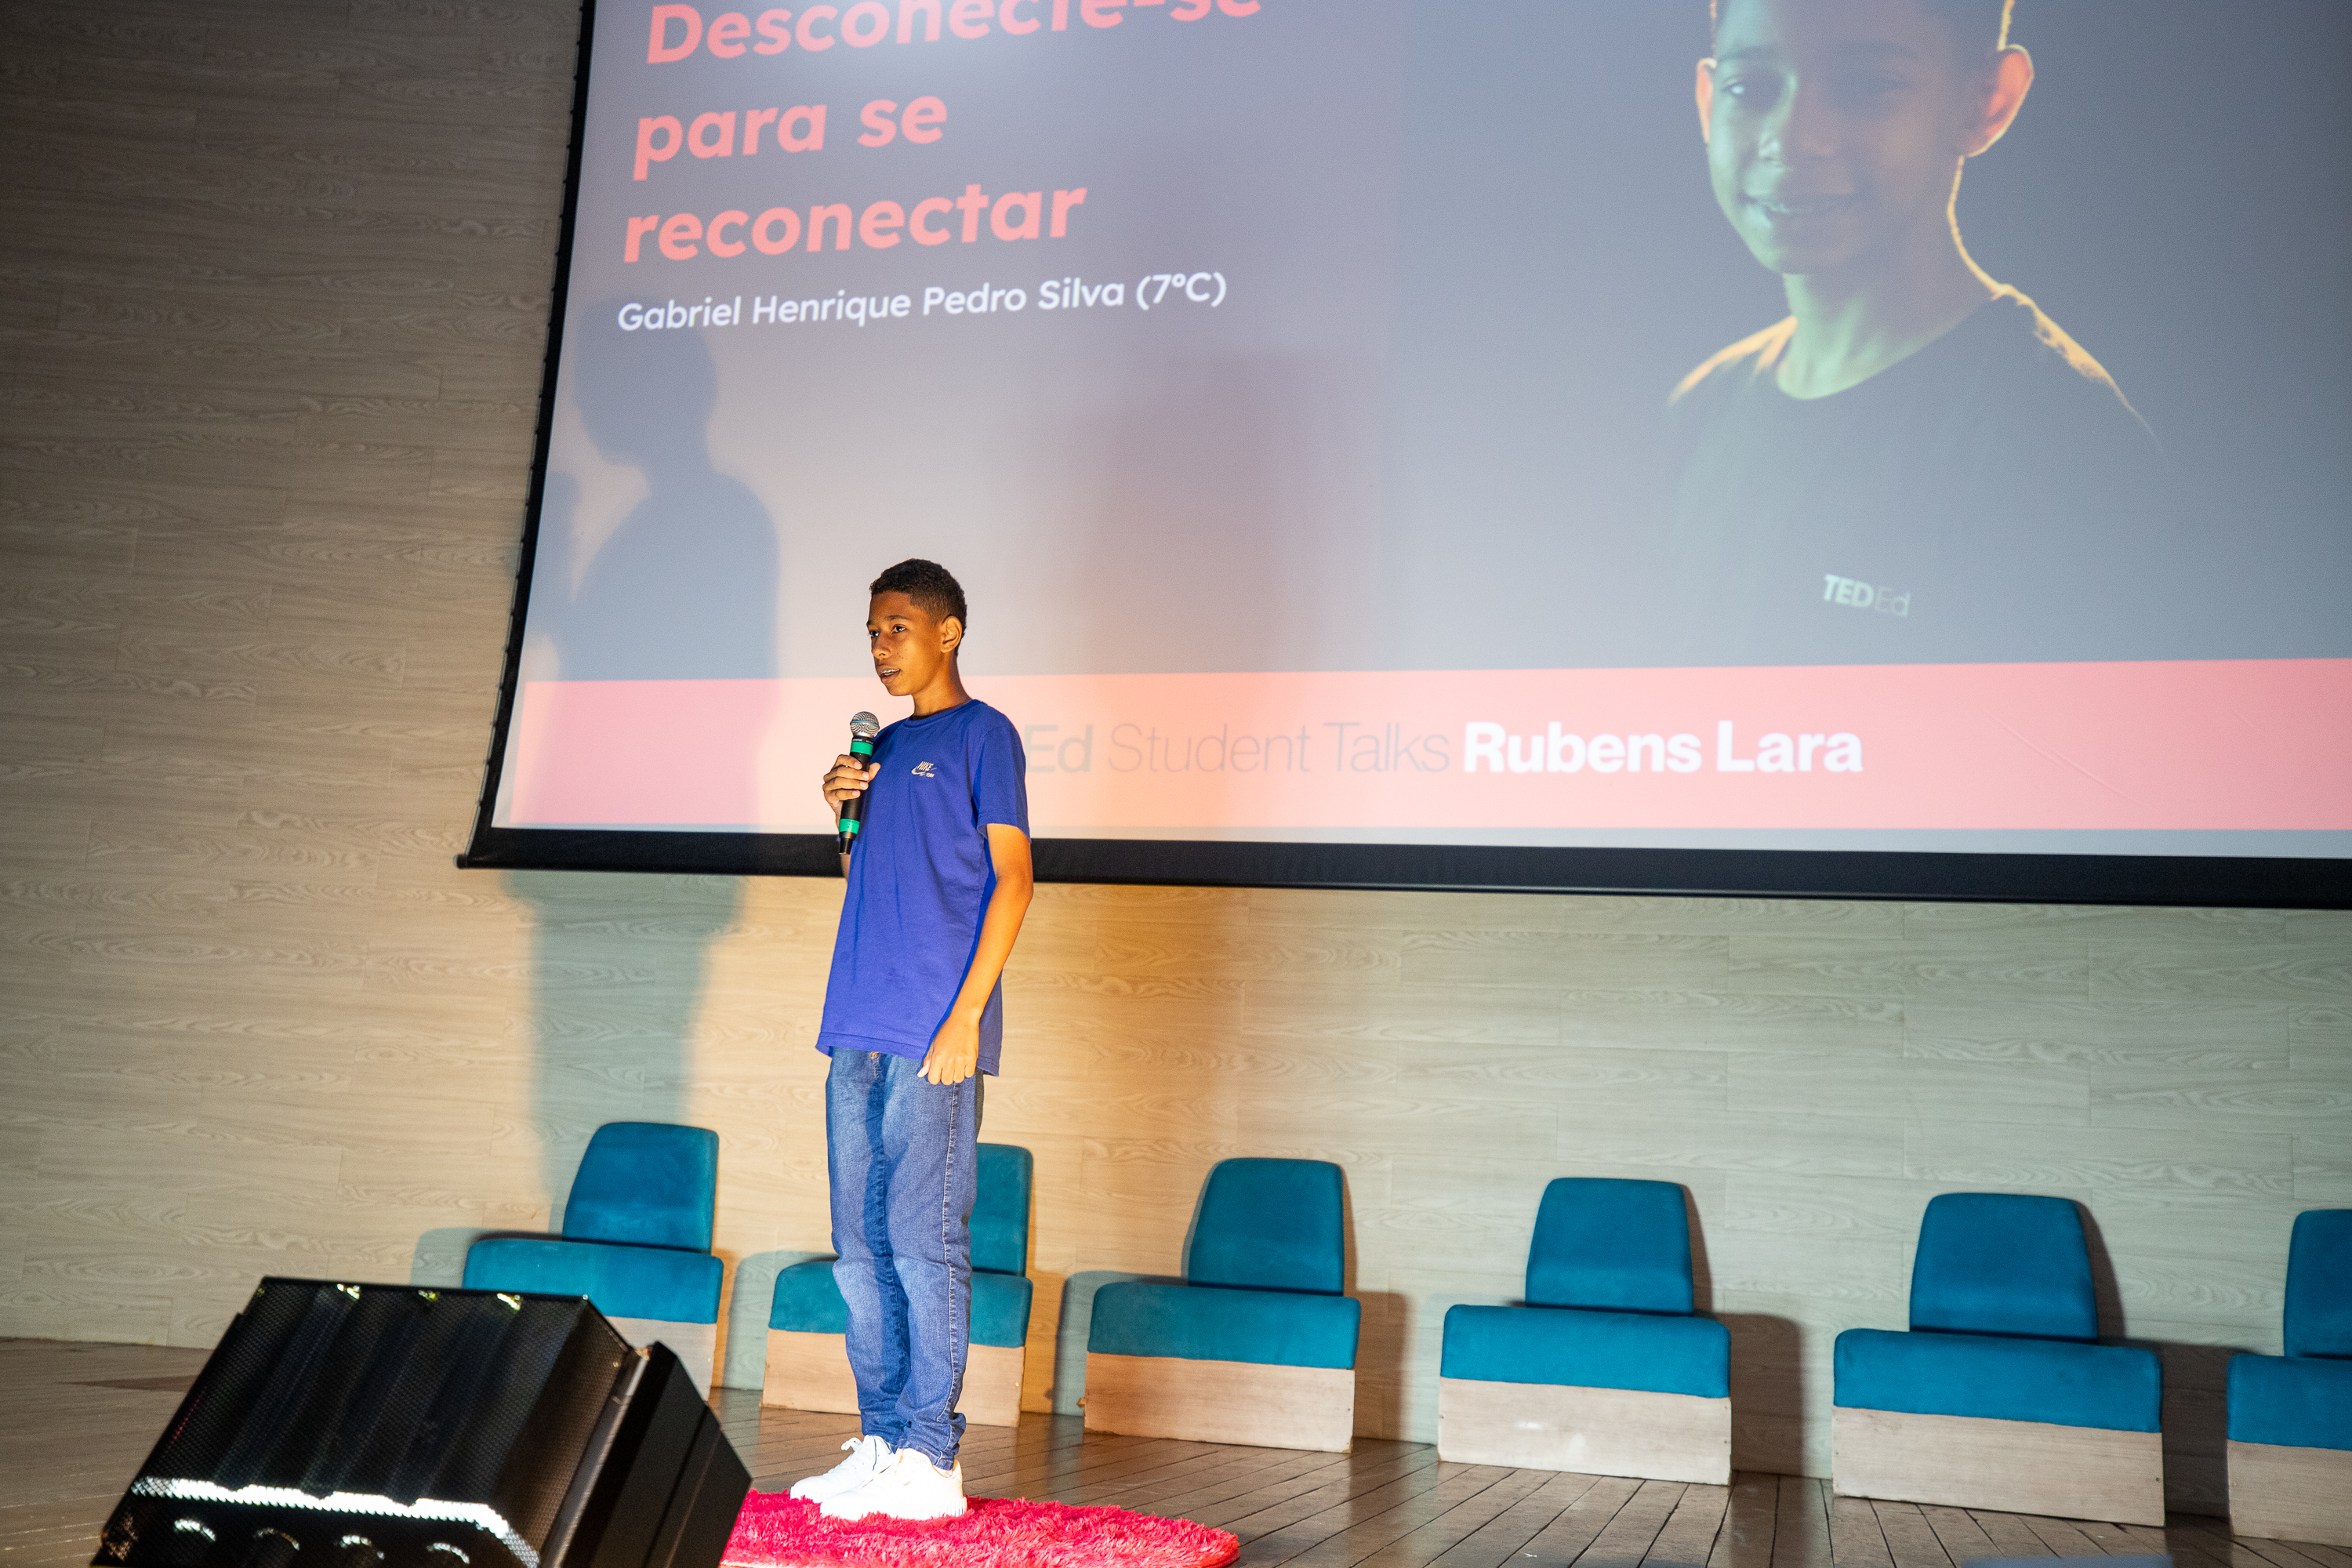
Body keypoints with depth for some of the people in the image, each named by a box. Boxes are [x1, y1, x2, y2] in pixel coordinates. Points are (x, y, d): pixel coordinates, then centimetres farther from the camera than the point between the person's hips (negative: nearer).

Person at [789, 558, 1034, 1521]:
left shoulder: (982, 734, -1)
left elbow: (1011, 879, -7)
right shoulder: (884, 746, 20)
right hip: (859, 1027, 7)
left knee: (923, 1241, -7)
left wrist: (966, 1015, -15)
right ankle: (881, 1443, 15)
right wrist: (843, 813, 5)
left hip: (932, 1031, -7)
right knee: (862, 1245, 8)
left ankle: (929, 1459, -2)